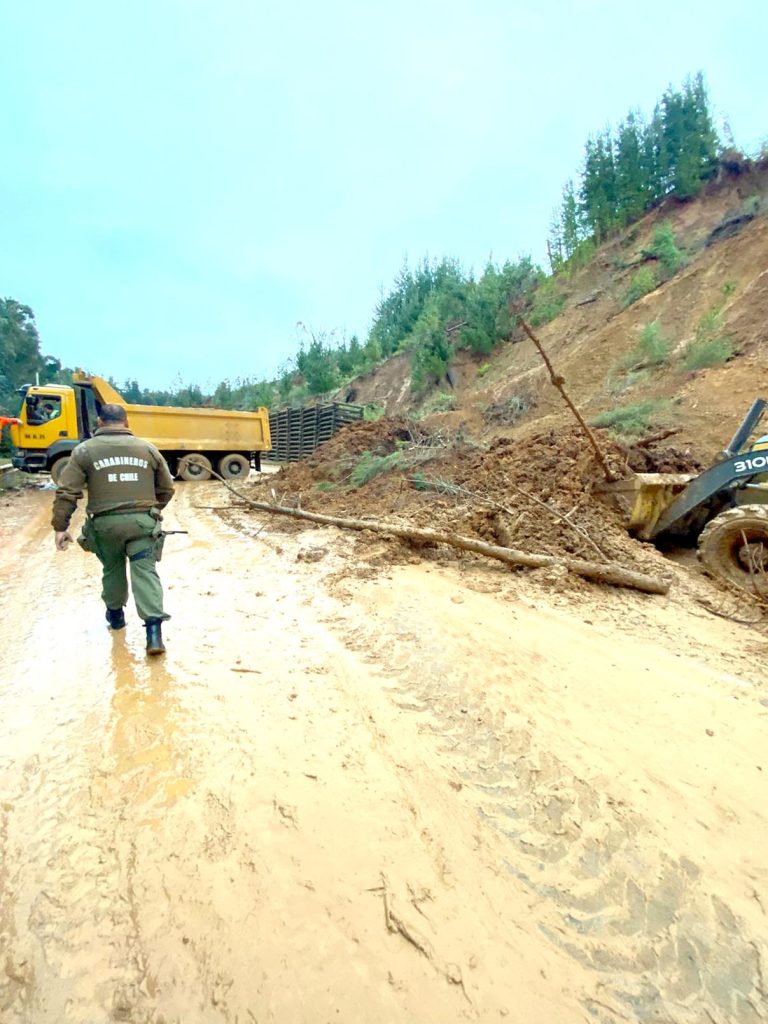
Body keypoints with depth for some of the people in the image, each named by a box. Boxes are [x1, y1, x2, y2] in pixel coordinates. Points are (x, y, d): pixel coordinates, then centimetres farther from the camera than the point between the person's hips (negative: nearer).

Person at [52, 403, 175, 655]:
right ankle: (154, 628, -14)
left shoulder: (85, 450, 3)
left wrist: (60, 526, 4)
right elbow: (166, 488, 12)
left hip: (105, 522, 0)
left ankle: (115, 613, 40)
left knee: (112, 569, 21)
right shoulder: (147, 448, 8)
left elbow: (67, 492, -3)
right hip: (142, 521, 0)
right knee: (145, 571, -2)